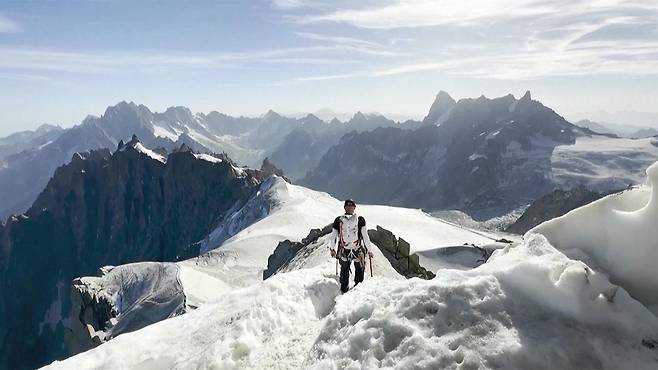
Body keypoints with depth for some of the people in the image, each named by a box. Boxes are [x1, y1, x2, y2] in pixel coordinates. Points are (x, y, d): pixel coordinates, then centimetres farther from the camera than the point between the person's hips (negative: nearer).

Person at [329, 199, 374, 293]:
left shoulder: (338, 220, -4)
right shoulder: (360, 220, -9)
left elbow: (333, 236, 2)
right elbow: (365, 236, -7)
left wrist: (332, 249, 15)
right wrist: (369, 250, 2)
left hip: (343, 251, 2)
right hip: (358, 251, -2)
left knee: (344, 271, 23)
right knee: (359, 271, 20)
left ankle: (344, 290, 28)